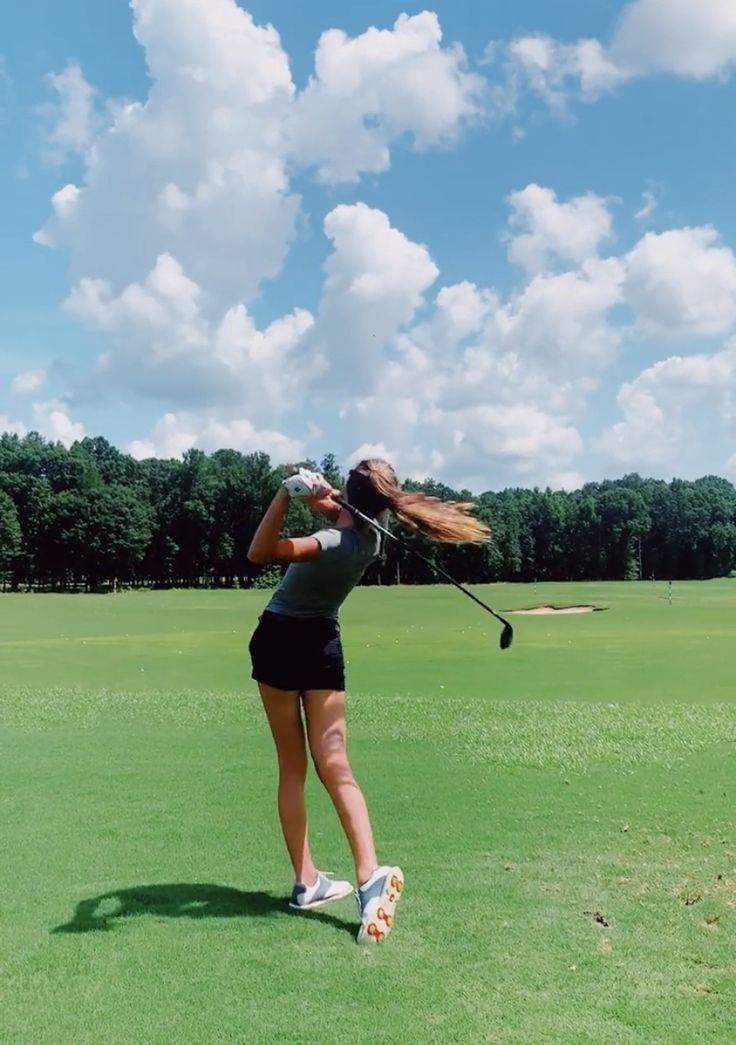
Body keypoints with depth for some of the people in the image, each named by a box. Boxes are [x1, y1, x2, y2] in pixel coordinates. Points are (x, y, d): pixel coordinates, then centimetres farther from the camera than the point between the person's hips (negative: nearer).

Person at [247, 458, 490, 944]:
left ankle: (307, 881, 10)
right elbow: (335, 508, 12)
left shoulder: (335, 542, -24)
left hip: (279, 641, -4)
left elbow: (259, 553, -35)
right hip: (322, 646, 4)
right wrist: (315, 488, -10)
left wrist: (287, 493, -41)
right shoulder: (371, 533, -4)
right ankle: (369, 873, -17)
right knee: (334, 766, -2)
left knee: (292, 767, 6)